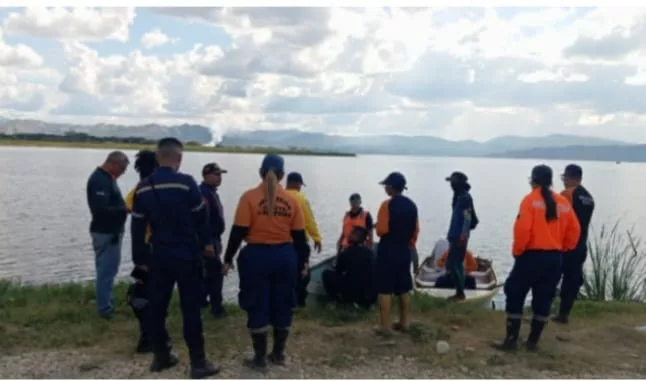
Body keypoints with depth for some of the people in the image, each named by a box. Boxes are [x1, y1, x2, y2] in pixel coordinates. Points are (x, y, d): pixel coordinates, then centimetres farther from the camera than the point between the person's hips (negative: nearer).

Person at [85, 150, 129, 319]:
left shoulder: (107, 178, 14)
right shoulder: (100, 180, -18)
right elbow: (100, 209, -26)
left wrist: (124, 208, 3)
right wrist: (125, 210, -21)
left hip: (112, 231, 11)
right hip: (106, 233, -11)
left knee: (109, 269, 18)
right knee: (106, 270, -4)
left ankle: (107, 303, 28)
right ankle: (104, 308, 4)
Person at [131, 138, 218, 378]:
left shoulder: (143, 188, 1)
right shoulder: (186, 183, -13)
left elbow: (137, 226, 5)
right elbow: (201, 216, -5)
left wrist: (139, 258, 14)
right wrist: (206, 243, 12)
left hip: (159, 256, 4)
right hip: (187, 255, -4)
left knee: (156, 306, 15)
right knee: (191, 308, 0)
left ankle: (161, 356, 25)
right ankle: (198, 362, 4)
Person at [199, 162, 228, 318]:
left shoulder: (212, 192, 15)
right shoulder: (203, 193, -19)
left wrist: (217, 240, 25)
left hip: (213, 238, 11)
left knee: (208, 272, 18)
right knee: (216, 272, -6)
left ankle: (201, 300, 30)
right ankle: (217, 307, 1)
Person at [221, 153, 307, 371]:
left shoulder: (249, 197, -8)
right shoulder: (291, 200, 1)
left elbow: (239, 231, -10)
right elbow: (299, 235, 4)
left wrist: (228, 258, 0)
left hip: (256, 256, -3)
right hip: (285, 256, 3)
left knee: (257, 307, 6)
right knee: (282, 306, 14)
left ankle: (260, 359, 13)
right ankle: (278, 354, 26)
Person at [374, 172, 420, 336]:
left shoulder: (387, 205, -14)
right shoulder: (411, 205, 6)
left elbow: (382, 230, -17)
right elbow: (416, 230, 10)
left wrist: (377, 227, 4)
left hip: (388, 250, -7)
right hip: (404, 250, 7)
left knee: (385, 290, -1)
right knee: (404, 288, 15)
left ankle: (385, 326, 2)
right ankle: (404, 322, 23)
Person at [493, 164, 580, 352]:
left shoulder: (530, 200, -9)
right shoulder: (563, 202, 7)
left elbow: (523, 229, -18)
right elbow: (574, 230, 8)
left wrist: (517, 251, -5)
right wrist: (562, 249, 18)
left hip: (532, 256, -5)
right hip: (554, 258, 6)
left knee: (515, 296, 4)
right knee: (543, 300, 13)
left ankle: (511, 340, 4)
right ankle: (533, 341, 19)